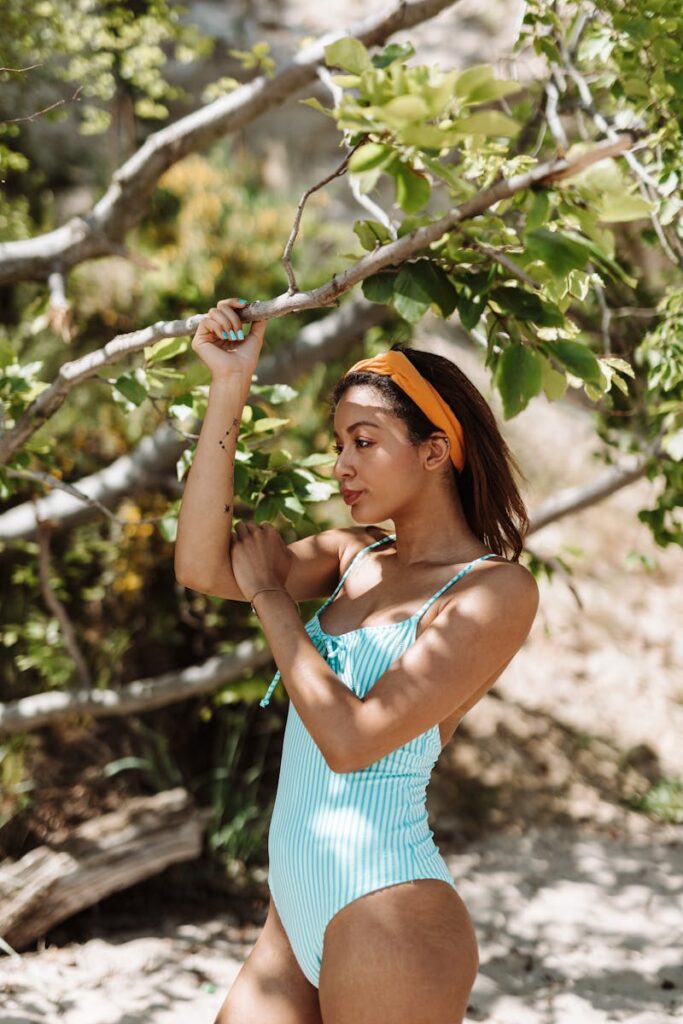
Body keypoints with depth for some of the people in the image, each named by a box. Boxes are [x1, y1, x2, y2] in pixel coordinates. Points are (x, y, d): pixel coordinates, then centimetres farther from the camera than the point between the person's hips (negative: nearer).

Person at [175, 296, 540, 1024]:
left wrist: (268, 593, -8)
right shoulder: (355, 556, 8)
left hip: (386, 913, -7)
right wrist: (229, 388, -6)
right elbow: (203, 567, -5)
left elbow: (350, 738, -19)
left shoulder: (495, 590, -12)